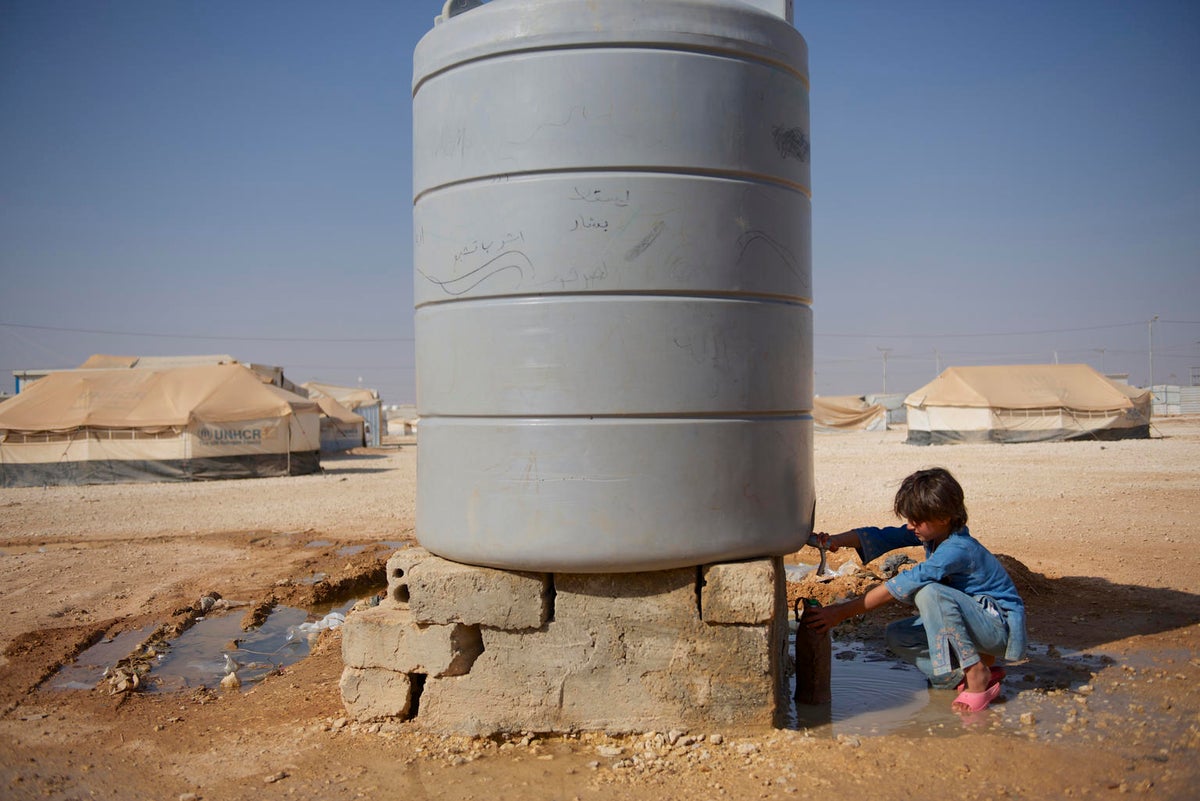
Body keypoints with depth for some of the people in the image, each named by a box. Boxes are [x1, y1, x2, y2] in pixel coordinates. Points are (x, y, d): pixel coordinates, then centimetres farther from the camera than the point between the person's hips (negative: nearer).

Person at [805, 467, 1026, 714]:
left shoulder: (958, 550, -29)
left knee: (929, 593, -33)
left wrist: (842, 611, -34)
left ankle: (978, 677, -19)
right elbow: (882, 537, -11)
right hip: (974, 621, 9)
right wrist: (832, 541, -29)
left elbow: (905, 585, -34)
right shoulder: (931, 531, -3)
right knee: (897, 636, -4)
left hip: (1000, 626, -9)